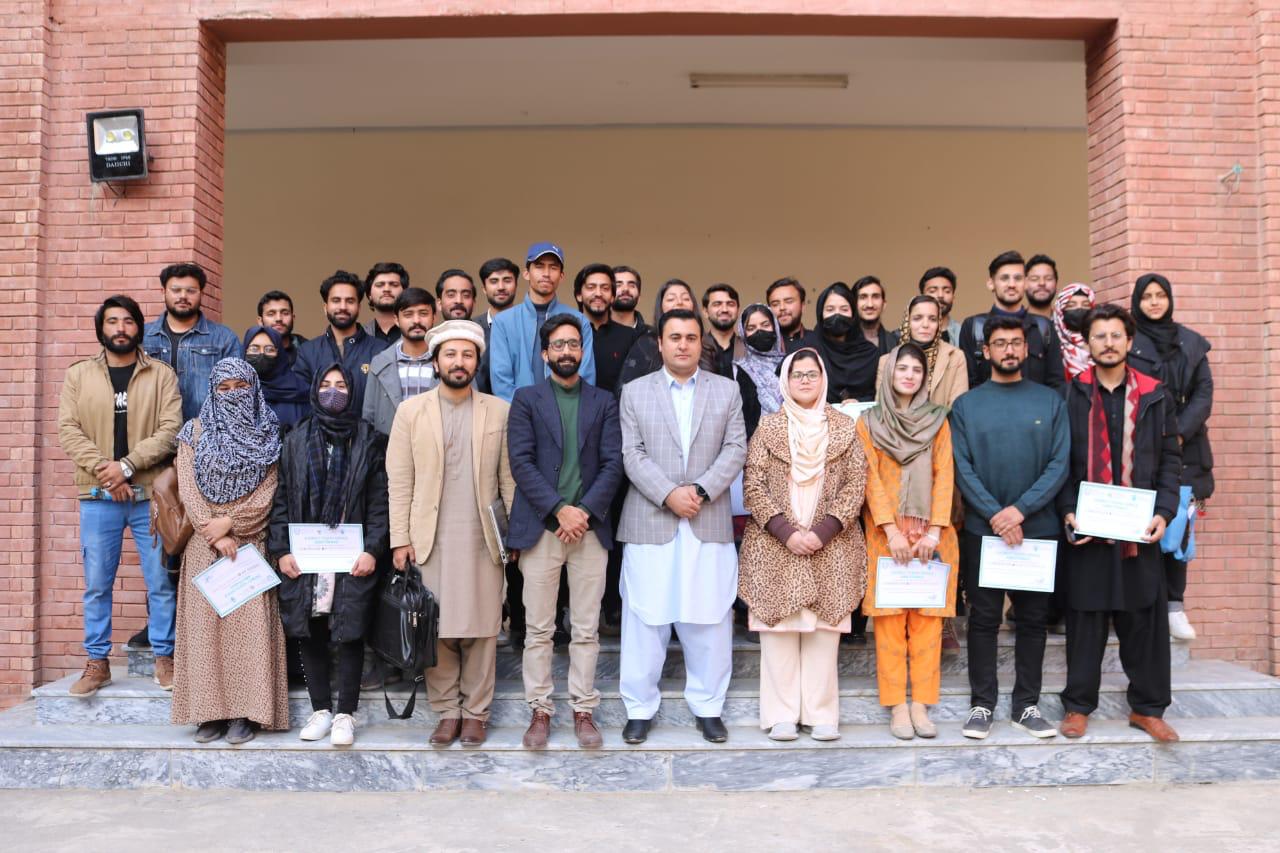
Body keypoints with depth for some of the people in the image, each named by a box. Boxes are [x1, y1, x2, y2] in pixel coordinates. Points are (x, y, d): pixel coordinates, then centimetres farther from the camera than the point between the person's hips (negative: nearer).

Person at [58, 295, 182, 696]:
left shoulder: (162, 375, 4)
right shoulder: (78, 375, 9)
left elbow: (170, 430, -6)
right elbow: (68, 430, 0)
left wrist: (126, 465, -15)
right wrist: (104, 469, -13)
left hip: (150, 494, -1)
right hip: (98, 496, 1)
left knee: (160, 581, 3)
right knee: (97, 584, 7)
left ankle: (164, 658, 15)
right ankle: (97, 663, 18)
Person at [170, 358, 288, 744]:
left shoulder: (268, 435, 6)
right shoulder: (196, 432, 8)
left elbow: (268, 492, -2)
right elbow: (188, 491, 0)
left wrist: (230, 523, -12)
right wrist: (216, 537, -10)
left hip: (252, 542, -1)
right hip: (204, 544, 1)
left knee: (250, 621, -6)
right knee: (205, 621, -1)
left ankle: (246, 711, -3)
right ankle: (211, 711, 3)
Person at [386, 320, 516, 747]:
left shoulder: (499, 411, 7)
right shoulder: (411, 411, 6)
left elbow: (509, 478, 6)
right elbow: (399, 480, 3)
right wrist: (400, 539, -2)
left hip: (483, 540, 0)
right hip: (430, 540, 0)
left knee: (481, 630, 3)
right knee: (436, 630, 3)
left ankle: (476, 712, 17)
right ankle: (447, 711, 17)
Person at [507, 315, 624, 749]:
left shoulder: (604, 402, 12)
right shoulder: (526, 399, 7)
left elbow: (613, 463, 3)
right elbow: (521, 462, -3)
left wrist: (585, 511, -10)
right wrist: (560, 510, -13)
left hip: (590, 527, 1)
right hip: (540, 528, -1)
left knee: (586, 629, 6)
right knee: (538, 629, 4)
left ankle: (584, 709, 15)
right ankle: (539, 710, 14)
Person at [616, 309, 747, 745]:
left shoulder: (727, 390, 10)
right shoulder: (634, 391, 8)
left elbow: (736, 450, 2)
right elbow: (632, 455, 0)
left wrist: (700, 490, -11)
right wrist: (668, 495, -13)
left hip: (709, 523, 1)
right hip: (650, 522, -1)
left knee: (709, 620, 5)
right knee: (645, 619, 3)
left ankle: (707, 707, 19)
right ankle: (639, 708, 15)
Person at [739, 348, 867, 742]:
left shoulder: (844, 427, 8)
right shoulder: (768, 426, 5)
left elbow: (855, 485, 2)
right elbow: (753, 486, 0)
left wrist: (822, 532, -9)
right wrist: (785, 531, -11)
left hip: (831, 548, 1)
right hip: (775, 547, 0)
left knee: (824, 630, 2)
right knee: (778, 629, 0)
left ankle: (822, 714, 11)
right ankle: (781, 715, 8)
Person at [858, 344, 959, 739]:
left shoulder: (937, 420, 10)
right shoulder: (869, 422, 7)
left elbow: (944, 475, 2)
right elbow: (871, 477, -1)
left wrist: (935, 530, -10)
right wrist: (892, 530, -12)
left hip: (931, 533, 1)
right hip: (885, 532, -1)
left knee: (928, 619, 0)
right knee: (889, 619, -2)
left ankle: (921, 704, 8)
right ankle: (897, 706, 4)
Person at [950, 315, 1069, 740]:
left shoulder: (1050, 401, 5)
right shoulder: (966, 405, 3)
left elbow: (1060, 463, -3)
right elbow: (962, 468, -3)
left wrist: (1020, 510, -14)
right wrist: (995, 516, -14)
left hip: (1038, 528, 1)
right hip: (982, 529, -1)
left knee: (1033, 619, 8)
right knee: (984, 618, 4)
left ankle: (1027, 705, 18)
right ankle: (982, 704, 13)